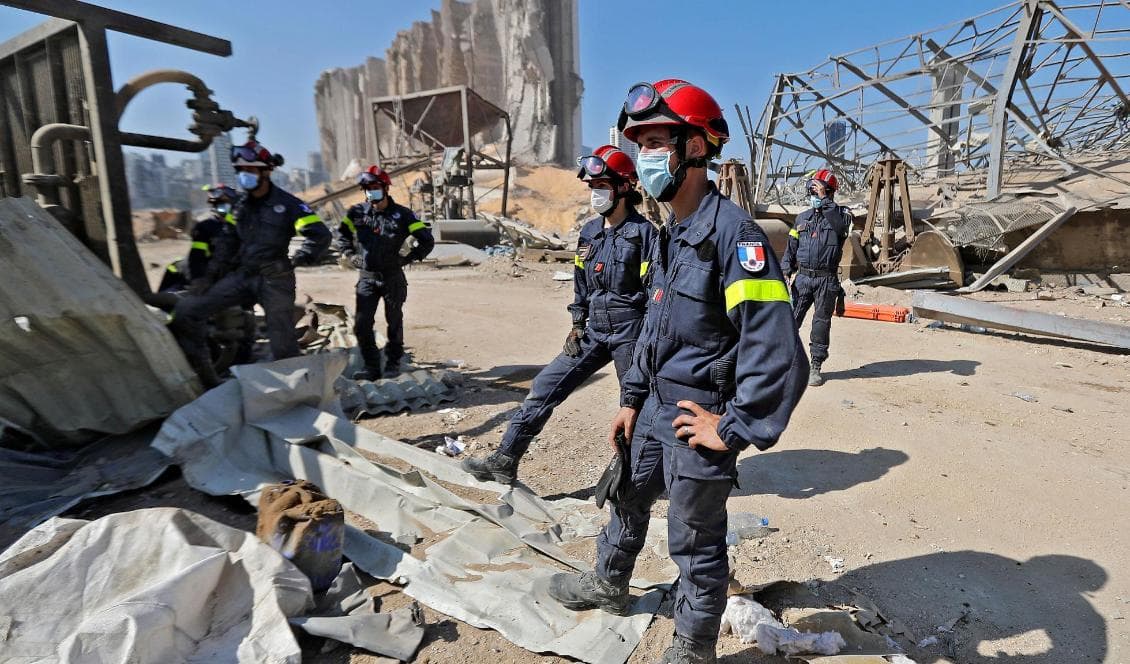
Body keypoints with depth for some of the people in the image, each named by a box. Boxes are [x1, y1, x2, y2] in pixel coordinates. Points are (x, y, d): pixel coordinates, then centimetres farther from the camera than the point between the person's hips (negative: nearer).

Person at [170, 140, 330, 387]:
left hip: (274, 278, -6)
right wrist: (210, 274, 14)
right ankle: (204, 377, 5)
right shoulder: (239, 205, 12)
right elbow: (229, 242, 19)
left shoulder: (287, 204, -7)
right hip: (242, 275, 6)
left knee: (282, 343, -4)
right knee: (186, 311, -1)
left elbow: (320, 235, -15)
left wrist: (293, 261, -17)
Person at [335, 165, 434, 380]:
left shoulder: (401, 215, -5)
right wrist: (350, 255, 6)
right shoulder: (357, 212, 1)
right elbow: (341, 234, 18)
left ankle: (393, 364, 25)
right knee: (362, 325, -2)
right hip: (367, 278, 2)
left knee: (394, 323, 9)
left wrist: (407, 259, -6)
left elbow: (427, 240, -3)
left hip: (393, 278, -2)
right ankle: (372, 367, 11)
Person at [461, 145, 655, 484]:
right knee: (545, 387, 2)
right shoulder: (589, 231, 9)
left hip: (630, 332, -6)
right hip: (594, 331, 6)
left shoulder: (642, 232, -9)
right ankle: (506, 460, 10)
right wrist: (577, 325, 12)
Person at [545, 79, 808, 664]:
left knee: (695, 542, 11)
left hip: (698, 420, -8)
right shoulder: (669, 234, 7)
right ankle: (608, 583, 53)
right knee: (627, 499, 26)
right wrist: (631, 398, 15)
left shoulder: (732, 232, -22)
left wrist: (734, 428, -20)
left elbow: (775, 349, -27)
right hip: (655, 408, 9)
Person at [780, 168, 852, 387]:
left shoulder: (840, 213, 3)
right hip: (803, 277, 3)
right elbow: (791, 247, 15)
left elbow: (841, 225, -23)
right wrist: (785, 270, 2)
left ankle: (816, 367, 14)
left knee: (821, 324, 4)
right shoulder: (803, 217, 13)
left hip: (827, 280, -3)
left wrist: (824, 199, -21)